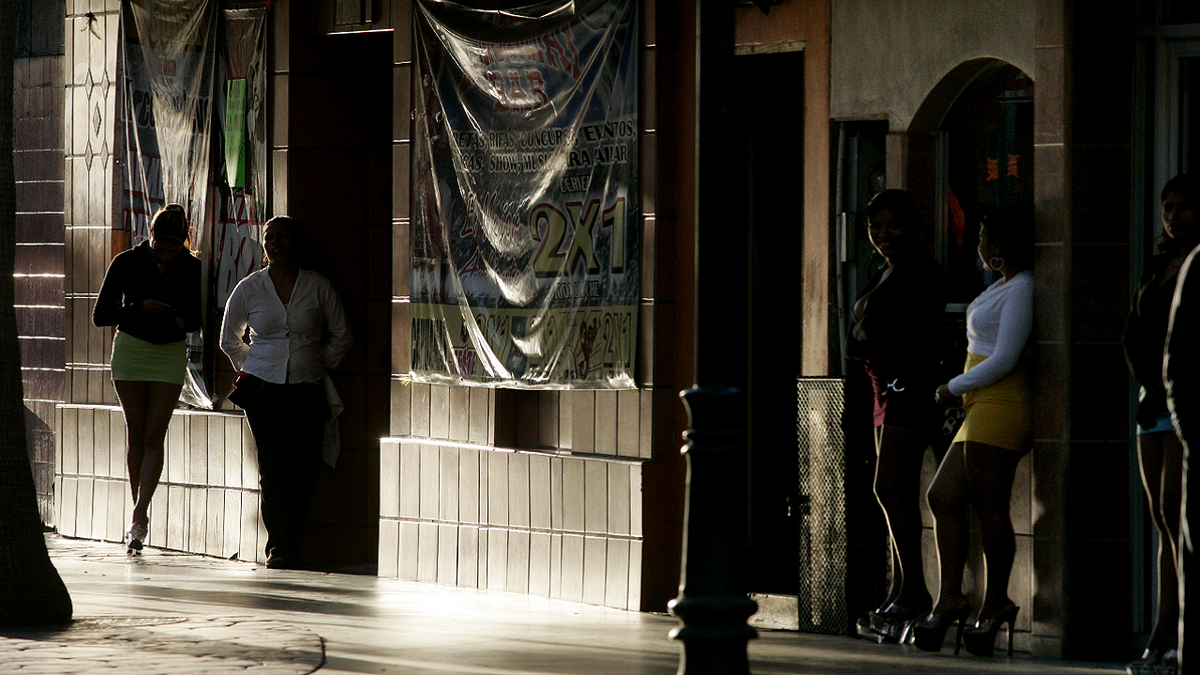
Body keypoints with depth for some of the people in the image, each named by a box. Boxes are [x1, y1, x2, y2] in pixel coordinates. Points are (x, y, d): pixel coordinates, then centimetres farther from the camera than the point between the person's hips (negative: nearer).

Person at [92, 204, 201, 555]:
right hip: (131, 350, 0)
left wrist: (183, 320, -14)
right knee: (136, 434, 3)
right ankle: (139, 515, 12)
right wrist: (140, 308, -20)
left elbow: (200, 316, 10)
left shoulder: (191, 268, -3)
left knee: (154, 436, -9)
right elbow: (100, 315, -6)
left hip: (171, 353, 0)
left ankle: (139, 513, -14)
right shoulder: (126, 263, -7)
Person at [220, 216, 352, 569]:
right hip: (262, 390, 0)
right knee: (273, 470, -6)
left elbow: (341, 336, 15)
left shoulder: (317, 286, 4)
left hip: (306, 391, 0)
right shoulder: (249, 288, 6)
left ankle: (289, 546, 9)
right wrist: (251, 369, 13)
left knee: (303, 471, -6)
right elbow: (229, 339, 20)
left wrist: (319, 367, 9)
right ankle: (279, 547, 0)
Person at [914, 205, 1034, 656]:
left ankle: (995, 604, 0)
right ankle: (950, 598, 6)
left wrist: (953, 390, -6)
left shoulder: (1021, 290, -11)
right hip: (982, 410, 10)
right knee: (943, 497, 6)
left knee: (990, 506, -6)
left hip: (1001, 407, -10)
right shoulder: (1002, 285, 19)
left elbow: (1004, 360, -16)